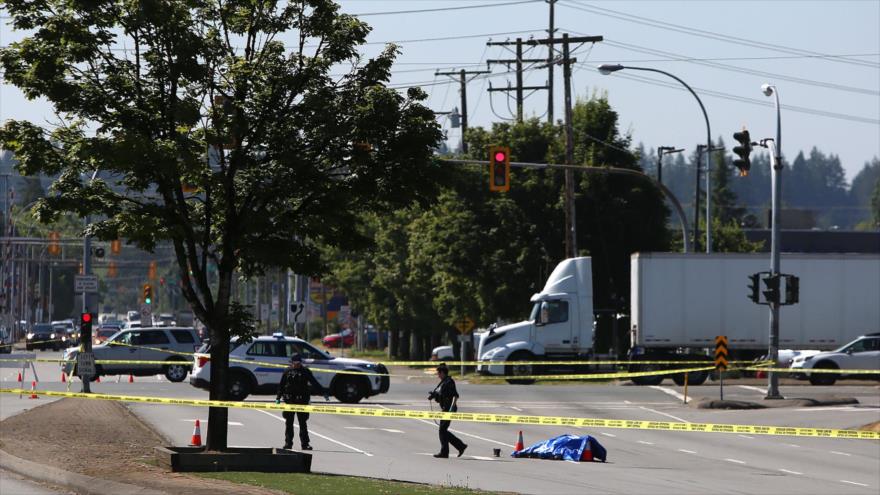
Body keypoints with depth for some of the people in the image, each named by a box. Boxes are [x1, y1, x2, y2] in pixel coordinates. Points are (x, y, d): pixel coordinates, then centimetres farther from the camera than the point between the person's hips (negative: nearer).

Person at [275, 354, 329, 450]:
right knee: (289, 423, 6)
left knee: (303, 423, 0)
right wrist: (278, 398, 5)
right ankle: (288, 443, 13)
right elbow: (281, 386, 10)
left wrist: (324, 392, -2)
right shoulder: (287, 372, 6)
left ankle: (305, 443, 1)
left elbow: (315, 383, 4)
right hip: (289, 401, 1)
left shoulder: (305, 371, 4)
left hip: (302, 401, -1)